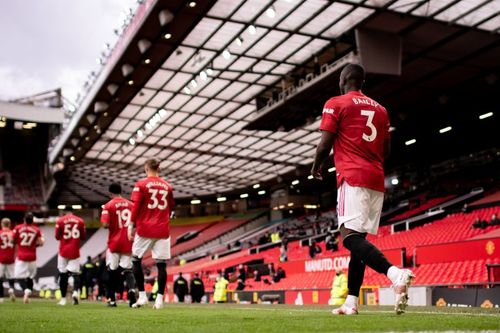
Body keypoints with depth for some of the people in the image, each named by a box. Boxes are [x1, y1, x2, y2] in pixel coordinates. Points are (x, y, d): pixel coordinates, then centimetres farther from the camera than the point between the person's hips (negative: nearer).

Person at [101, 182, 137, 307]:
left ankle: (112, 299, 16)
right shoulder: (131, 204, 5)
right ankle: (131, 289, -21)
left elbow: (105, 224, -16)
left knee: (112, 271, 11)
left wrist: (113, 224, 4)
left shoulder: (108, 205, -6)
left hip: (114, 242, -2)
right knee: (127, 269, 7)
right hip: (128, 242, 2)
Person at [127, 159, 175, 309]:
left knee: (136, 260, 11)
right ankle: (159, 298, 0)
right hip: (163, 229, 3)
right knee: (161, 264, 2)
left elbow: (136, 207, -8)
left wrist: (131, 225, -5)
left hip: (145, 229, -2)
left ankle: (142, 296, 7)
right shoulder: (167, 186, 9)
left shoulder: (141, 184, -1)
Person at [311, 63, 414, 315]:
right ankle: (351, 302, 8)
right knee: (358, 237, 9)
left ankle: (395, 273, -37)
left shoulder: (336, 104, 2)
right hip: (377, 179, 7)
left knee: (350, 236, -15)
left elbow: (325, 145, -4)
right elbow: (386, 150, 19)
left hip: (353, 177, -7)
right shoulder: (380, 109, 21)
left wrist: (316, 167, 14)